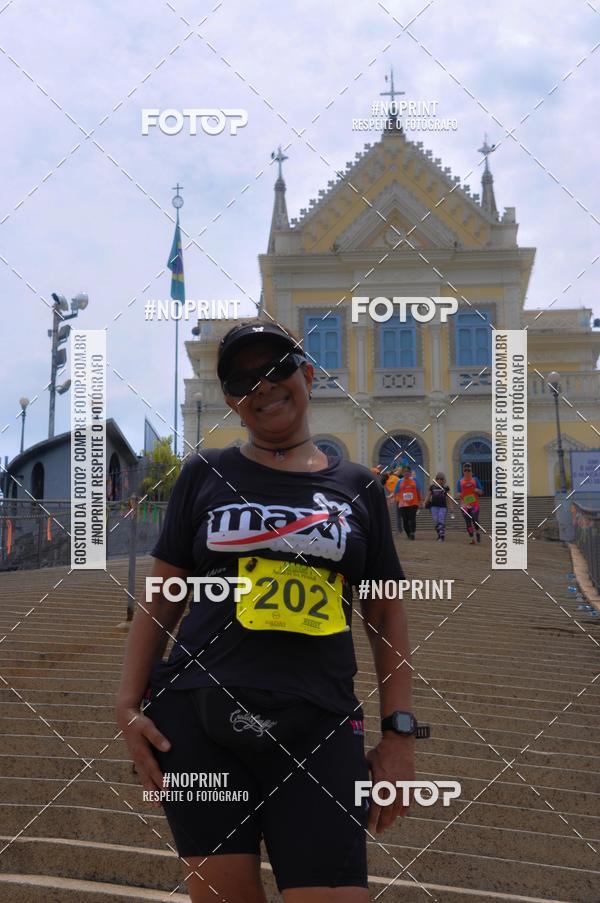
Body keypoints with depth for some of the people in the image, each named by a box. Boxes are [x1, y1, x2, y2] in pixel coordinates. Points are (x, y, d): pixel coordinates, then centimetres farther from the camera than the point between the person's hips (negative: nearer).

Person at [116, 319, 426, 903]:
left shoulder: (358, 488, 11)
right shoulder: (205, 475, 9)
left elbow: (386, 615, 12)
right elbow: (160, 597, 9)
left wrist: (400, 731, 4)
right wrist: (129, 703, 0)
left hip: (317, 730, 0)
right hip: (196, 719, 0)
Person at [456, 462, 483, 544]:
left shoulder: (475, 480, 9)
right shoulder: (460, 481, 9)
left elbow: (481, 492, 11)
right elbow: (458, 493, 8)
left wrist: (477, 490, -10)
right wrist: (459, 495, -15)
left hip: (475, 504, -1)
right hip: (465, 505, 1)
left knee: (475, 520, -15)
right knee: (468, 523, -1)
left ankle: (477, 532, 14)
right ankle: (472, 539, 10)